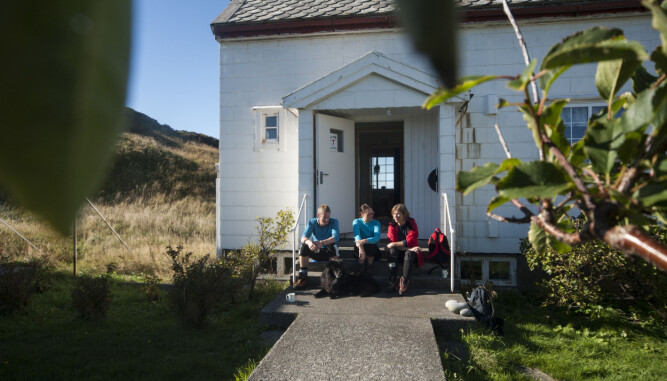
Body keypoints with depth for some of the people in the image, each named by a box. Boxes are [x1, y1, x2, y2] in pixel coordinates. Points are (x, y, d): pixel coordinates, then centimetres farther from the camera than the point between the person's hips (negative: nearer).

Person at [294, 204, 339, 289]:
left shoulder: (334, 222, -10)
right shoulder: (312, 222, -5)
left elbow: (335, 237, -29)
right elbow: (303, 237, -20)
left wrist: (322, 243, -47)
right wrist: (308, 242, -46)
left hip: (329, 253, -2)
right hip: (316, 252, 2)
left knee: (332, 245, -35)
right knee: (303, 247, -26)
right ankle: (303, 277, -18)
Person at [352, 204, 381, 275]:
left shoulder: (376, 223, -4)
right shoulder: (356, 222, -4)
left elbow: (377, 237, -23)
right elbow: (357, 236, -23)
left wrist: (364, 241, -44)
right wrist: (361, 248, -45)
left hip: (372, 247, 0)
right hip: (360, 247, 0)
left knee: (370, 246, -32)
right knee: (358, 246, -32)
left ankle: (370, 268, -15)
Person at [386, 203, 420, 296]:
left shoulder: (411, 223, -7)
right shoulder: (392, 225, -1)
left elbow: (410, 241, -18)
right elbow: (392, 242, -12)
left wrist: (395, 244, -26)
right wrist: (409, 248, -24)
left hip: (411, 251, -2)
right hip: (398, 253, 2)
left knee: (408, 253, -35)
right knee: (392, 251, -31)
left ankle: (404, 282, -36)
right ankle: (392, 282, -34)